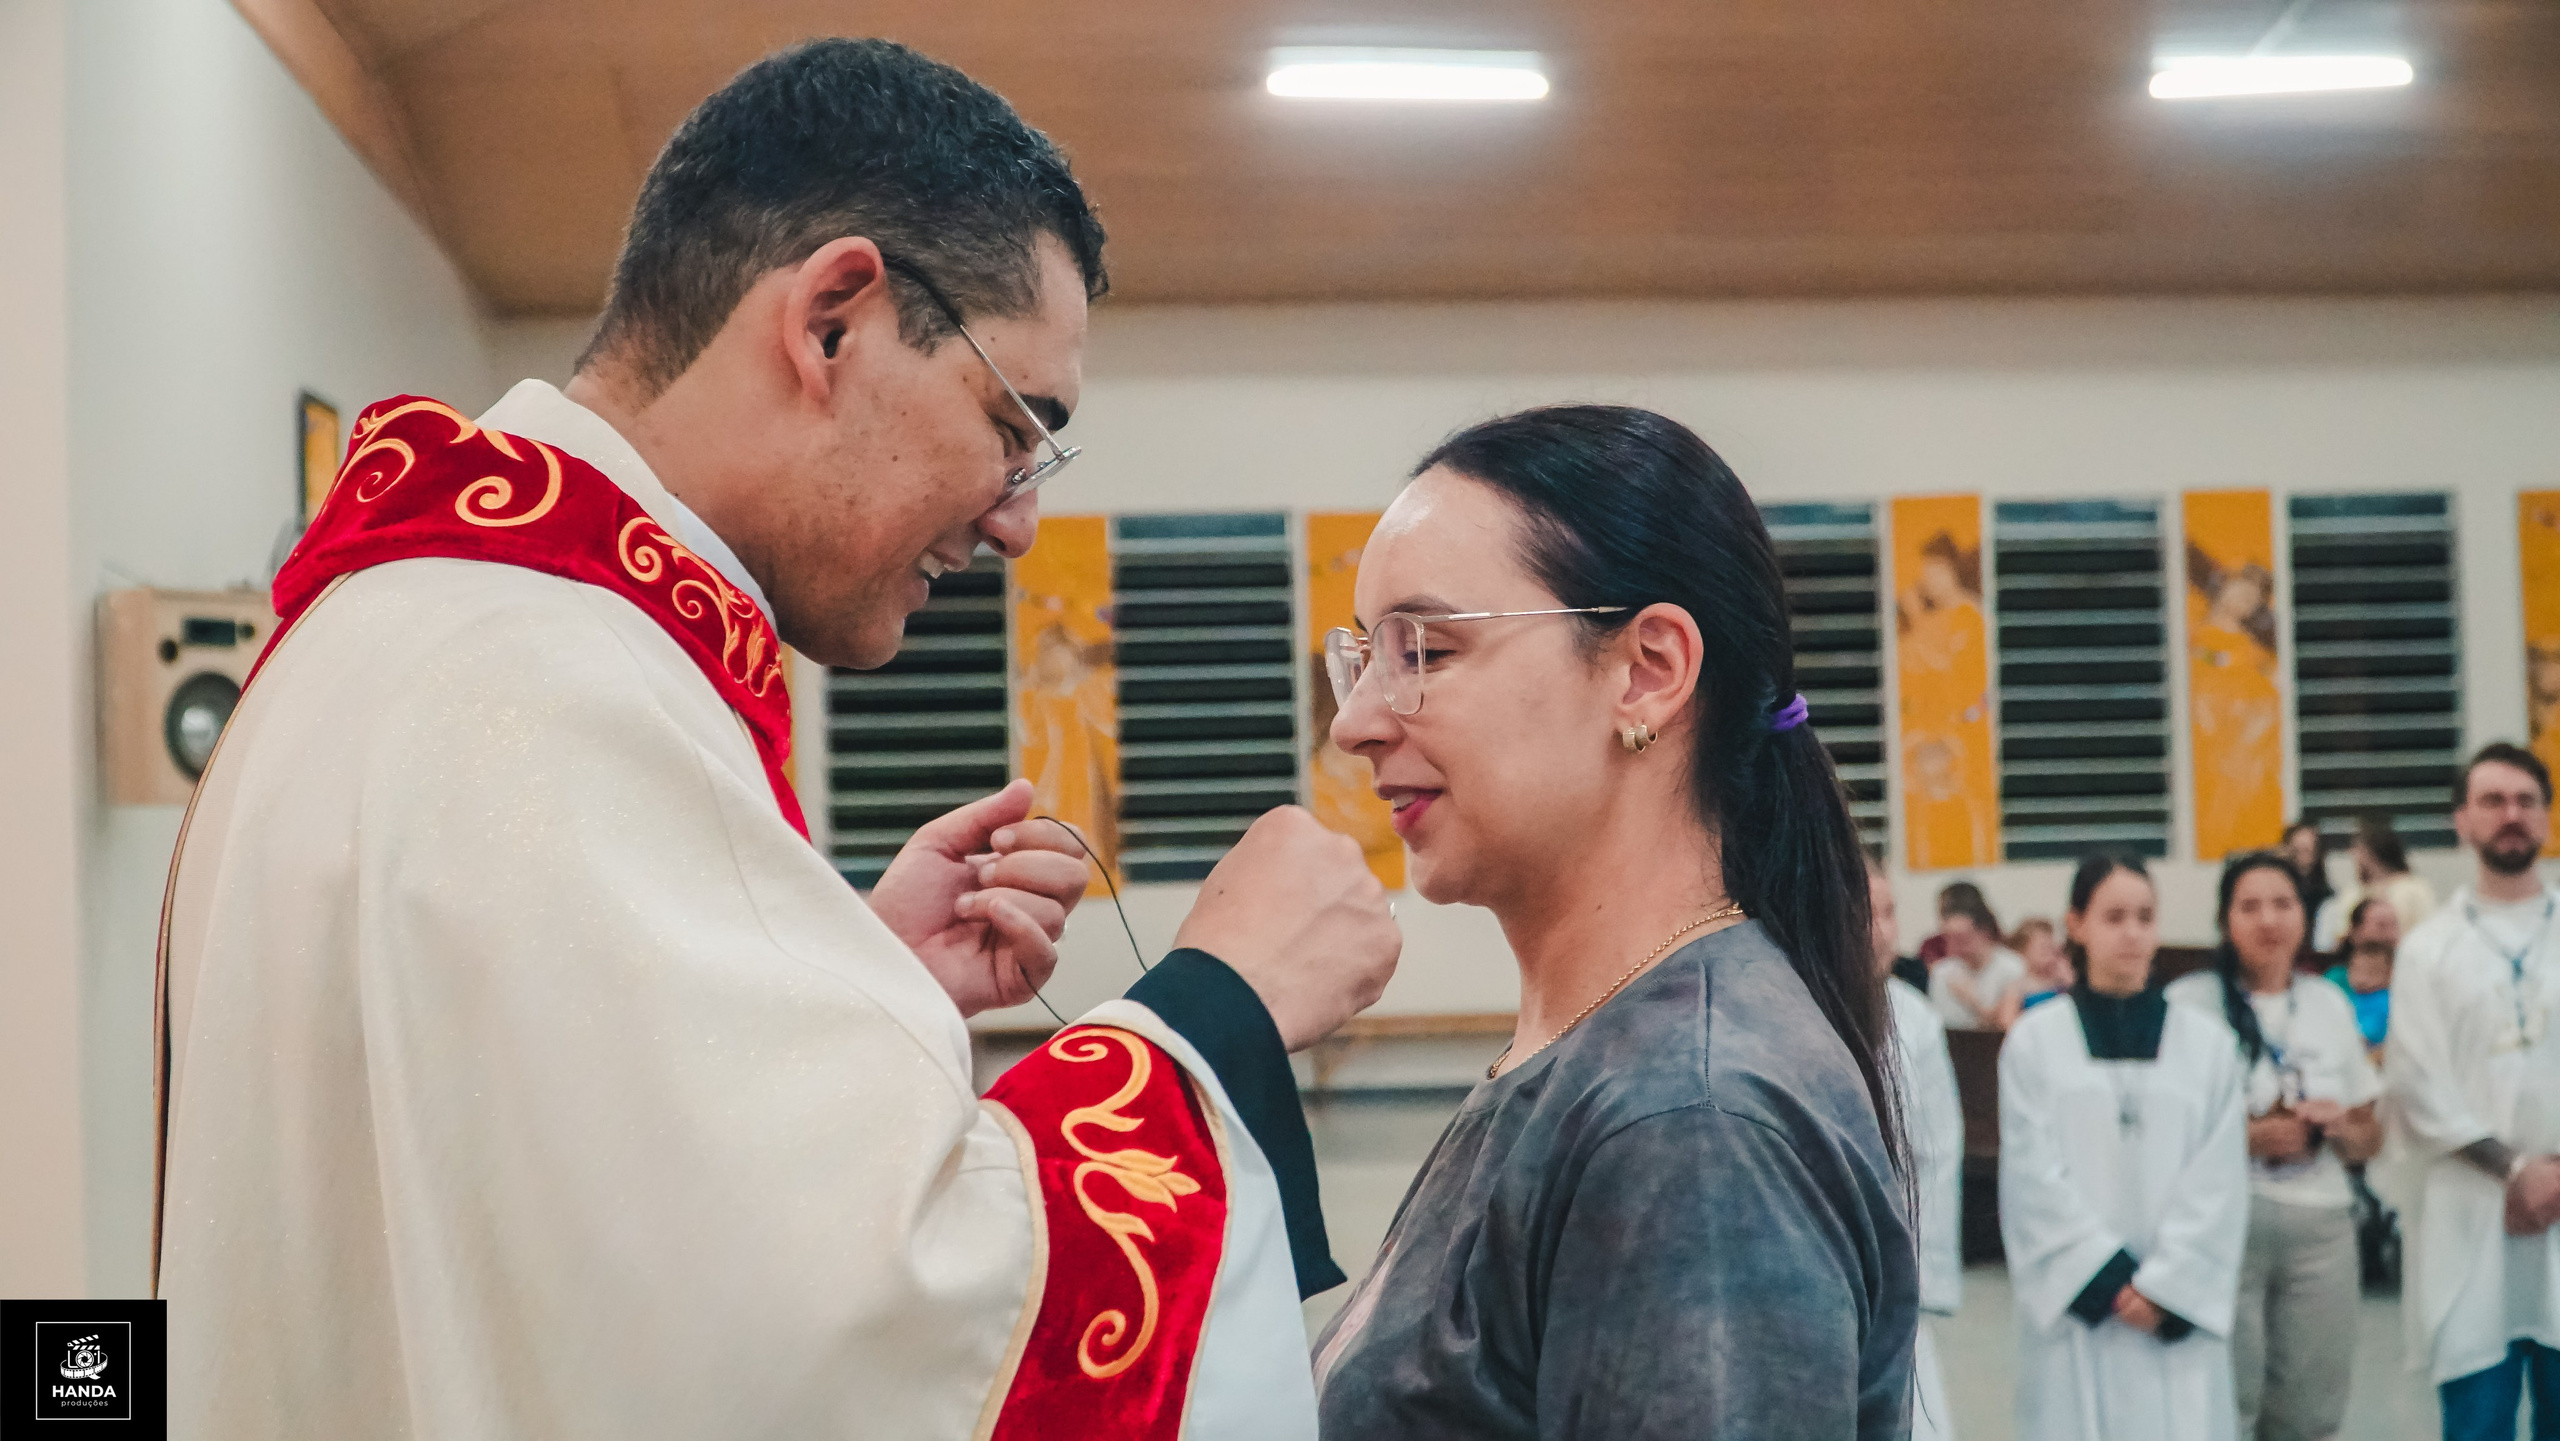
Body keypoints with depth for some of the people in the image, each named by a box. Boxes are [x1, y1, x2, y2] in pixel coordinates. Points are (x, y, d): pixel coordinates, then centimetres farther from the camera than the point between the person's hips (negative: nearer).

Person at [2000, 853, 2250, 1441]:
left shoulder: (2207, 1044, 6)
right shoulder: (2034, 1042, 2)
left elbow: (2218, 1185, 2)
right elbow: (2033, 1179, -2)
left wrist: (2165, 1287, -8)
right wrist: (2109, 1280, -8)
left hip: (2178, 1313, 1)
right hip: (2075, 1308, -1)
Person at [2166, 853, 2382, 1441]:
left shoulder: (2331, 1004, 12)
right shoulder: (2190, 1001, -3)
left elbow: (2370, 1137, 18)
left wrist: (2341, 1127, -4)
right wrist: (2249, 1137, -16)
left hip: (2321, 1226, 4)